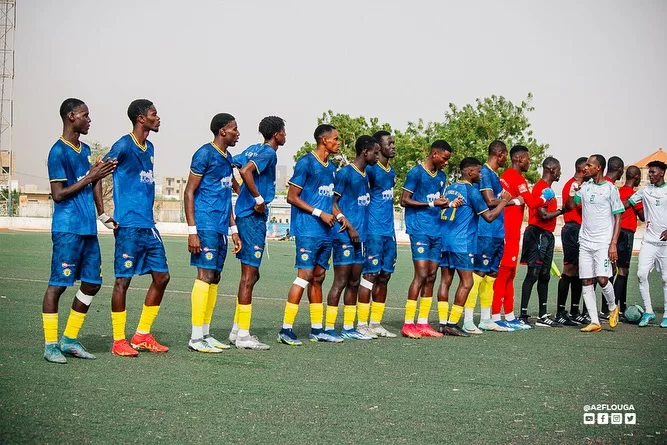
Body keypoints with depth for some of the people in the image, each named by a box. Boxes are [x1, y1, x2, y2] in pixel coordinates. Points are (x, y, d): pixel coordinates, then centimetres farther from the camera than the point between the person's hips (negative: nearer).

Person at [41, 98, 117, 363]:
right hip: (67, 230, -9)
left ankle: (70, 340, 19)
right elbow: (58, 194, -13)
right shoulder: (59, 152, -9)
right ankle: (50, 345, 0)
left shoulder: (85, 150, 16)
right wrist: (90, 177, -13)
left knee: (92, 283, 9)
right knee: (58, 284, -5)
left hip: (88, 229, 9)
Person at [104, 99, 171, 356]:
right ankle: (119, 341, 4)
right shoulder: (124, 146, -10)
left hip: (148, 225, 9)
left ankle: (142, 336, 17)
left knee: (161, 276, 8)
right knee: (123, 279, -3)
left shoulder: (149, 148, 16)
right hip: (129, 225, -9)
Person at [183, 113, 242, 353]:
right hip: (205, 226, -9)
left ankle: (205, 334, 15)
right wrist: (192, 231, -18)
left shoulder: (227, 158, 17)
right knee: (205, 276, -11)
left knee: (214, 279, 9)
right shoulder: (205, 154, -9)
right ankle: (196, 338, -8)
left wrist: (233, 229, 21)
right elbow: (189, 193, -12)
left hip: (221, 228, 9)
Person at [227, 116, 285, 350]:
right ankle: (243, 335, -5)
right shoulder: (269, 153, -10)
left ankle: (237, 329, 20)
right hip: (254, 217, -10)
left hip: (244, 214, 10)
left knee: (250, 274, 16)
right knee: (249, 275, -7)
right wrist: (259, 199, -18)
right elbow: (245, 171, -27)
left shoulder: (253, 149, 15)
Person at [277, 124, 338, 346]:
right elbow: (292, 197, -11)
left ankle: (317, 329, 16)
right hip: (308, 230, -8)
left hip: (325, 232, 8)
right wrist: (320, 213, -15)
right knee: (305, 275, -12)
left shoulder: (331, 168, 16)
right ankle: (286, 329, -11)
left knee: (318, 277, 11)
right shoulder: (306, 163, -8)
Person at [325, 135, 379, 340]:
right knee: (340, 282, -7)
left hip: (359, 235, 9)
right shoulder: (345, 173, -10)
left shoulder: (365, 175, 16)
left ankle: (348, 328, 16)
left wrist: (361, 227, 12)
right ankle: (329, 328, -3)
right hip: (345, 236, -9)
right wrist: (349, 226, -16)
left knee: (354, 282, 10)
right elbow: (332, 202, -13)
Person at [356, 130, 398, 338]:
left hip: (388, 231, 8)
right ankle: (362, 324, -2)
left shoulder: (391, 171, 16)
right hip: (373, 230, -8)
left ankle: (376, 323, 16)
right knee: (370, 274, -7)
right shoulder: (370, 169, -11)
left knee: (384, 276, 9)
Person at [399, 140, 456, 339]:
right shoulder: (416, 173, -7)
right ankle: (408, 324, -10)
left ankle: (422, 323, 11)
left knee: (431, 276, 6)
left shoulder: (441, 176, 16)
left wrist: (449, 204, 4)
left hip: (436, 231, 8)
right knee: (421, 274, -13)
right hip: (419, 230, -8)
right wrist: (431, 204, -14)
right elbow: (404, 200, -9)